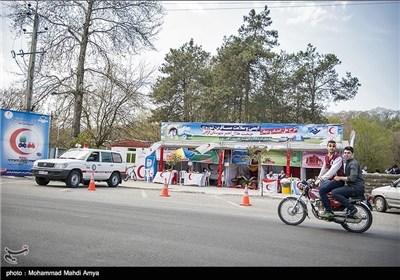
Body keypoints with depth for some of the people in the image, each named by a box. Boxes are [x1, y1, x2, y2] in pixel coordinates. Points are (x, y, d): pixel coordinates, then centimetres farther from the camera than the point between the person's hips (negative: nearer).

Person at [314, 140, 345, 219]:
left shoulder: (338, 157, -14)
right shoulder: (326, 157, 12)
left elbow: (332, 171, -26)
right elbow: (323, 170, 20)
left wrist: (321, 179, -32)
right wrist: (318, 179, 17)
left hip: (338, 180, -8)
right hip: (330, 179, 8)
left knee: (322, 190, -24)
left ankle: (329, 212, -18)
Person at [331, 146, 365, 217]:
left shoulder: (353, 163, -12)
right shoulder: (347, 162, 20)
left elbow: (352, 178, -24)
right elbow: (347, 176, 29)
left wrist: (340, 178, -15)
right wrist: (337, 177, 15)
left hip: (357, 188, -11)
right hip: (352, 186, 11)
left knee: (334, 192, -22)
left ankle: (352, 209, -20)